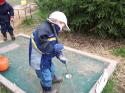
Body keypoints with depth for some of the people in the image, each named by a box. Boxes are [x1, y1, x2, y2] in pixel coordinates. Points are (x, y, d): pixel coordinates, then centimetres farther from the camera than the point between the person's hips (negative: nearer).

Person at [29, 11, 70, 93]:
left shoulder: (52, 30, 1)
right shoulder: (43, 29, -31)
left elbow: (55, 44, 6)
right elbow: (43, 47, -36)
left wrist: (60, 56, -5)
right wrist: (56, 47, -25)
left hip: (46, 59, 9)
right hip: (39, 61, -9)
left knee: (51, 68, 33)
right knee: (46, 77, 12)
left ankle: (53, 78, 63)